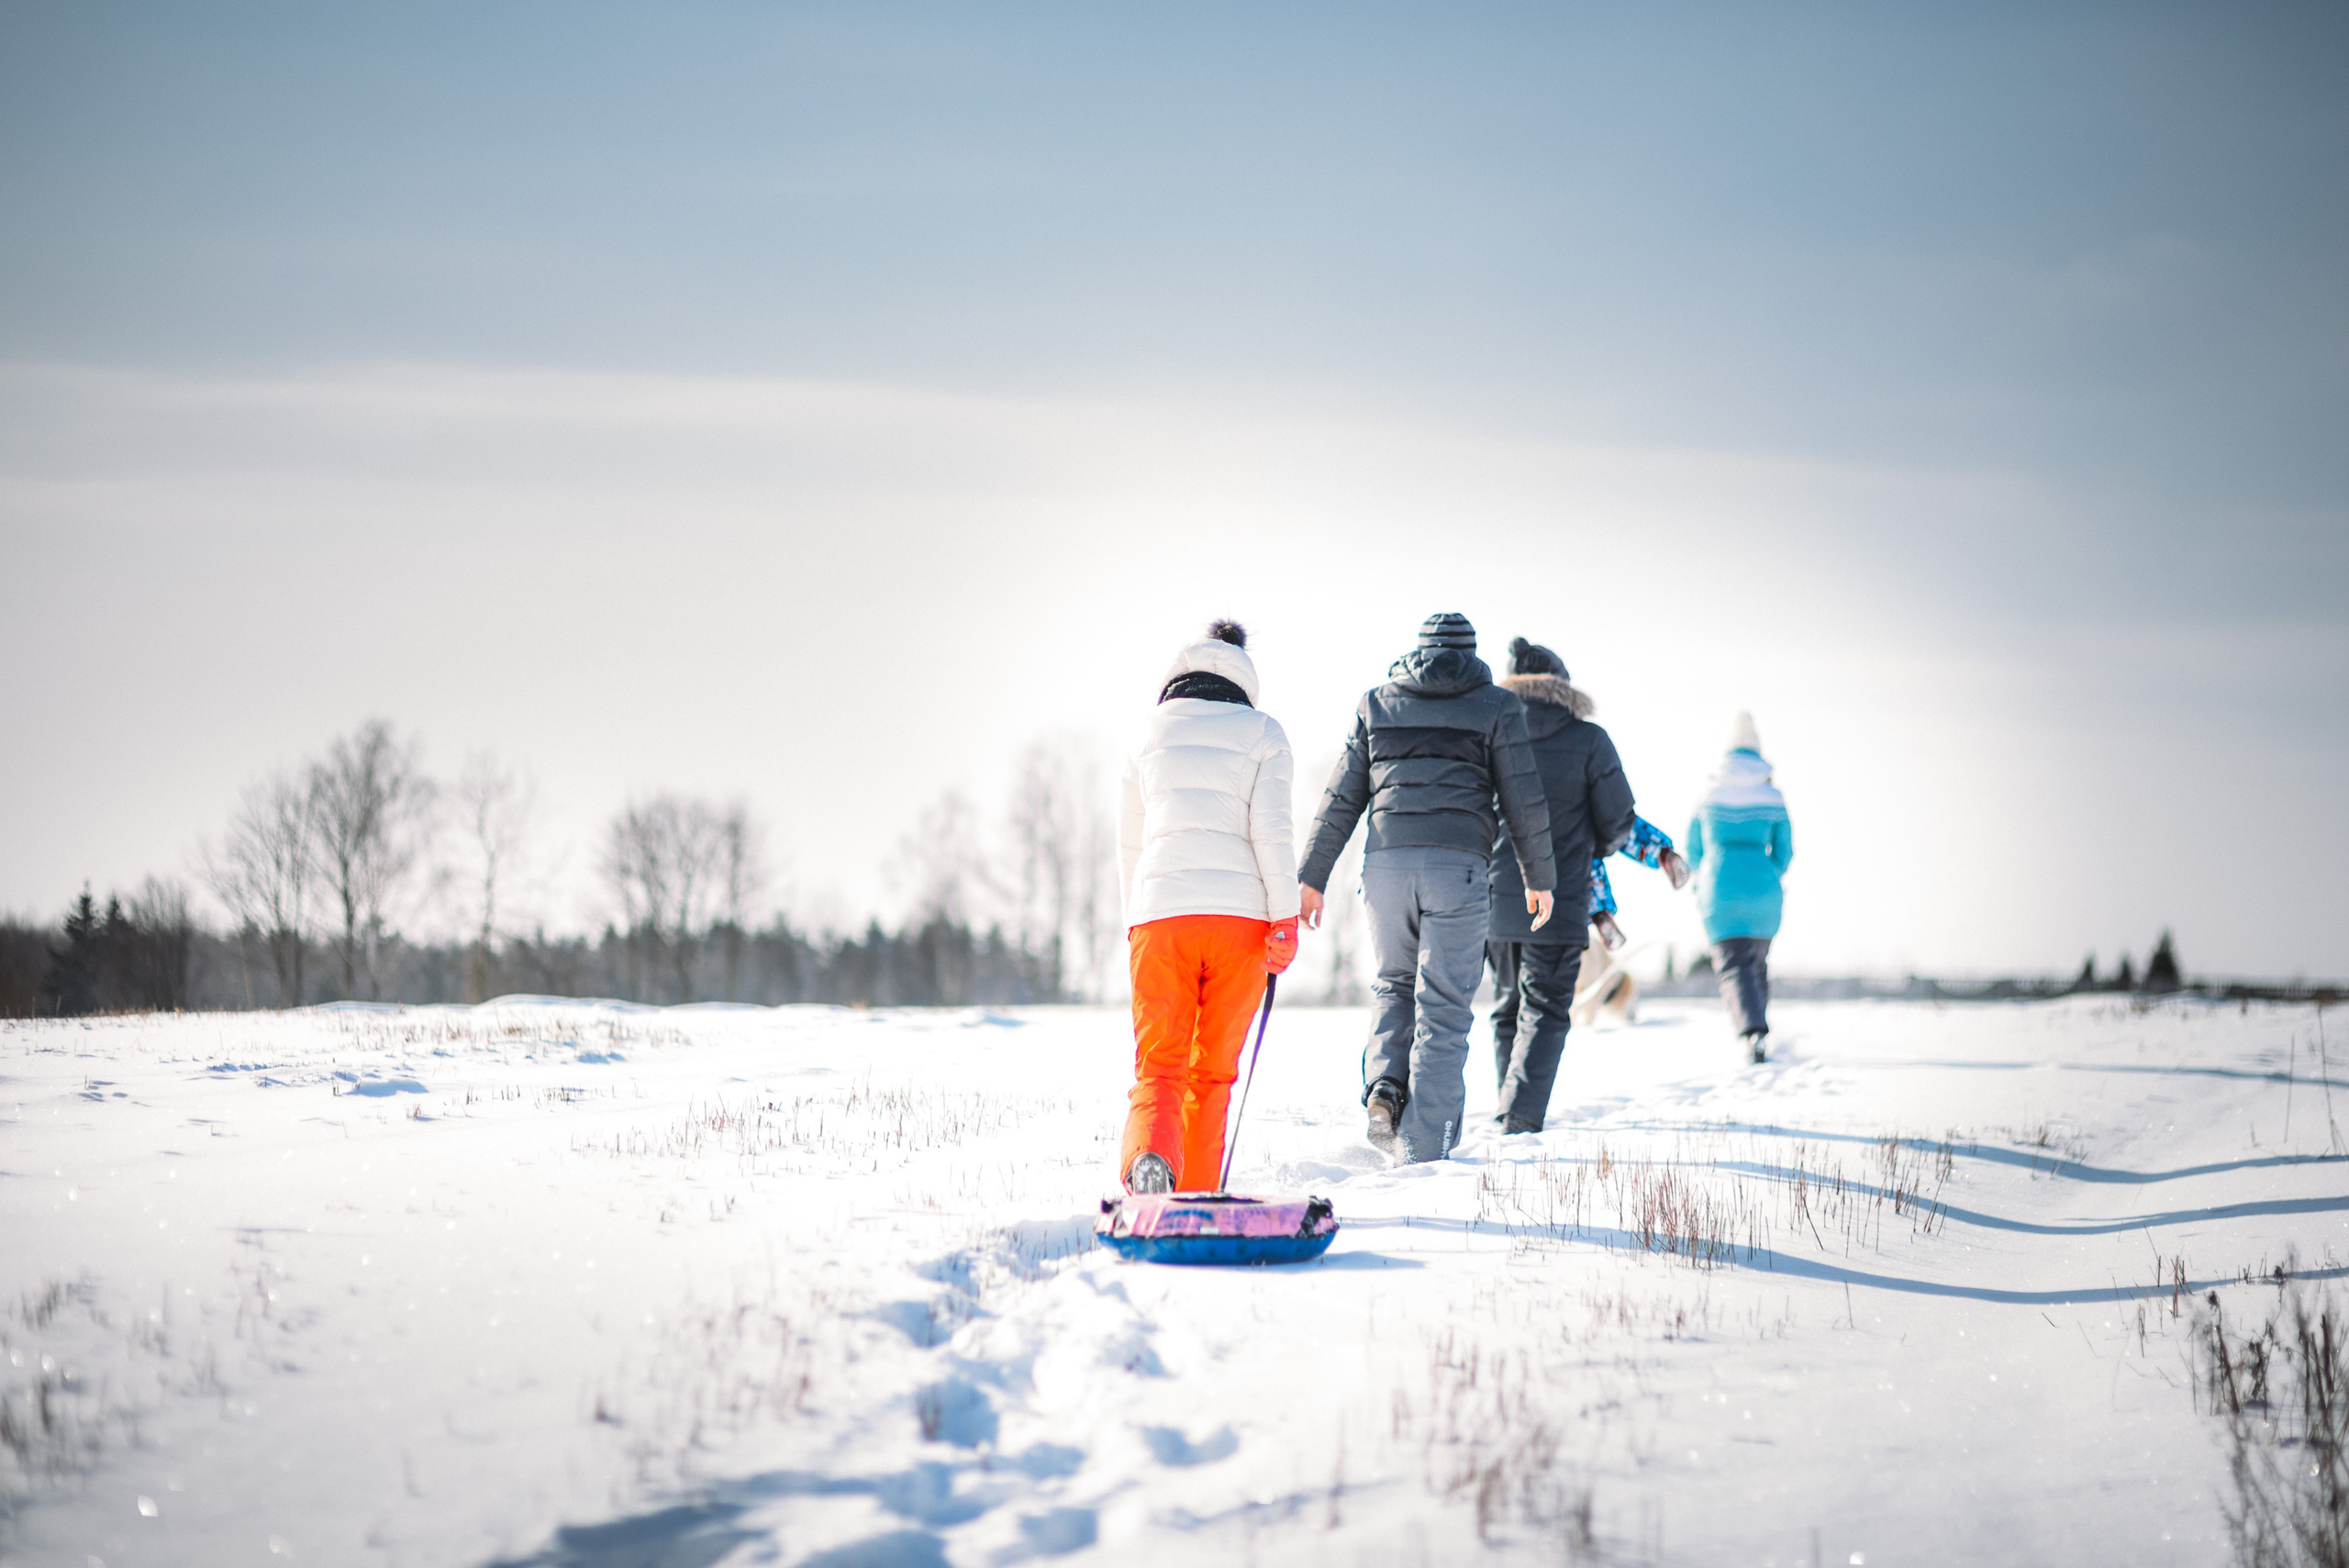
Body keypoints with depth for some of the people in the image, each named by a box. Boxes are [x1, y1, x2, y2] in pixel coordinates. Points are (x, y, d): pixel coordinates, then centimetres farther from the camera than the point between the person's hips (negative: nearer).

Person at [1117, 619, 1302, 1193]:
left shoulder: (1153, 733, 14)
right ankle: (1195, 1197, 11)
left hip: (1159, 912, 1)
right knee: (1213, 1070, 12)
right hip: (1240, 915, 0)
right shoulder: (1262, 734, 7)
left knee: (1158, 1065, -1)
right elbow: (1271, 830, -5)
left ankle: (1149, 1155, -30)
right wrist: (1286, 920, -4)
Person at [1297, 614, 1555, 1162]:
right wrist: (1540, 878, 14)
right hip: (1458, 866, -2)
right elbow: (1524, 801, 4)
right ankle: (1425, 1148, -3)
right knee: (1444, 1005, 1)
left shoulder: (1376, 703, 15)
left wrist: (1312, 876, 14)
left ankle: (1384, 1087, -1)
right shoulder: (1496, 706, 8)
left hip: (1386, 862, 3)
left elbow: (1342, 797, 11)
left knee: (1395, 983, 23)